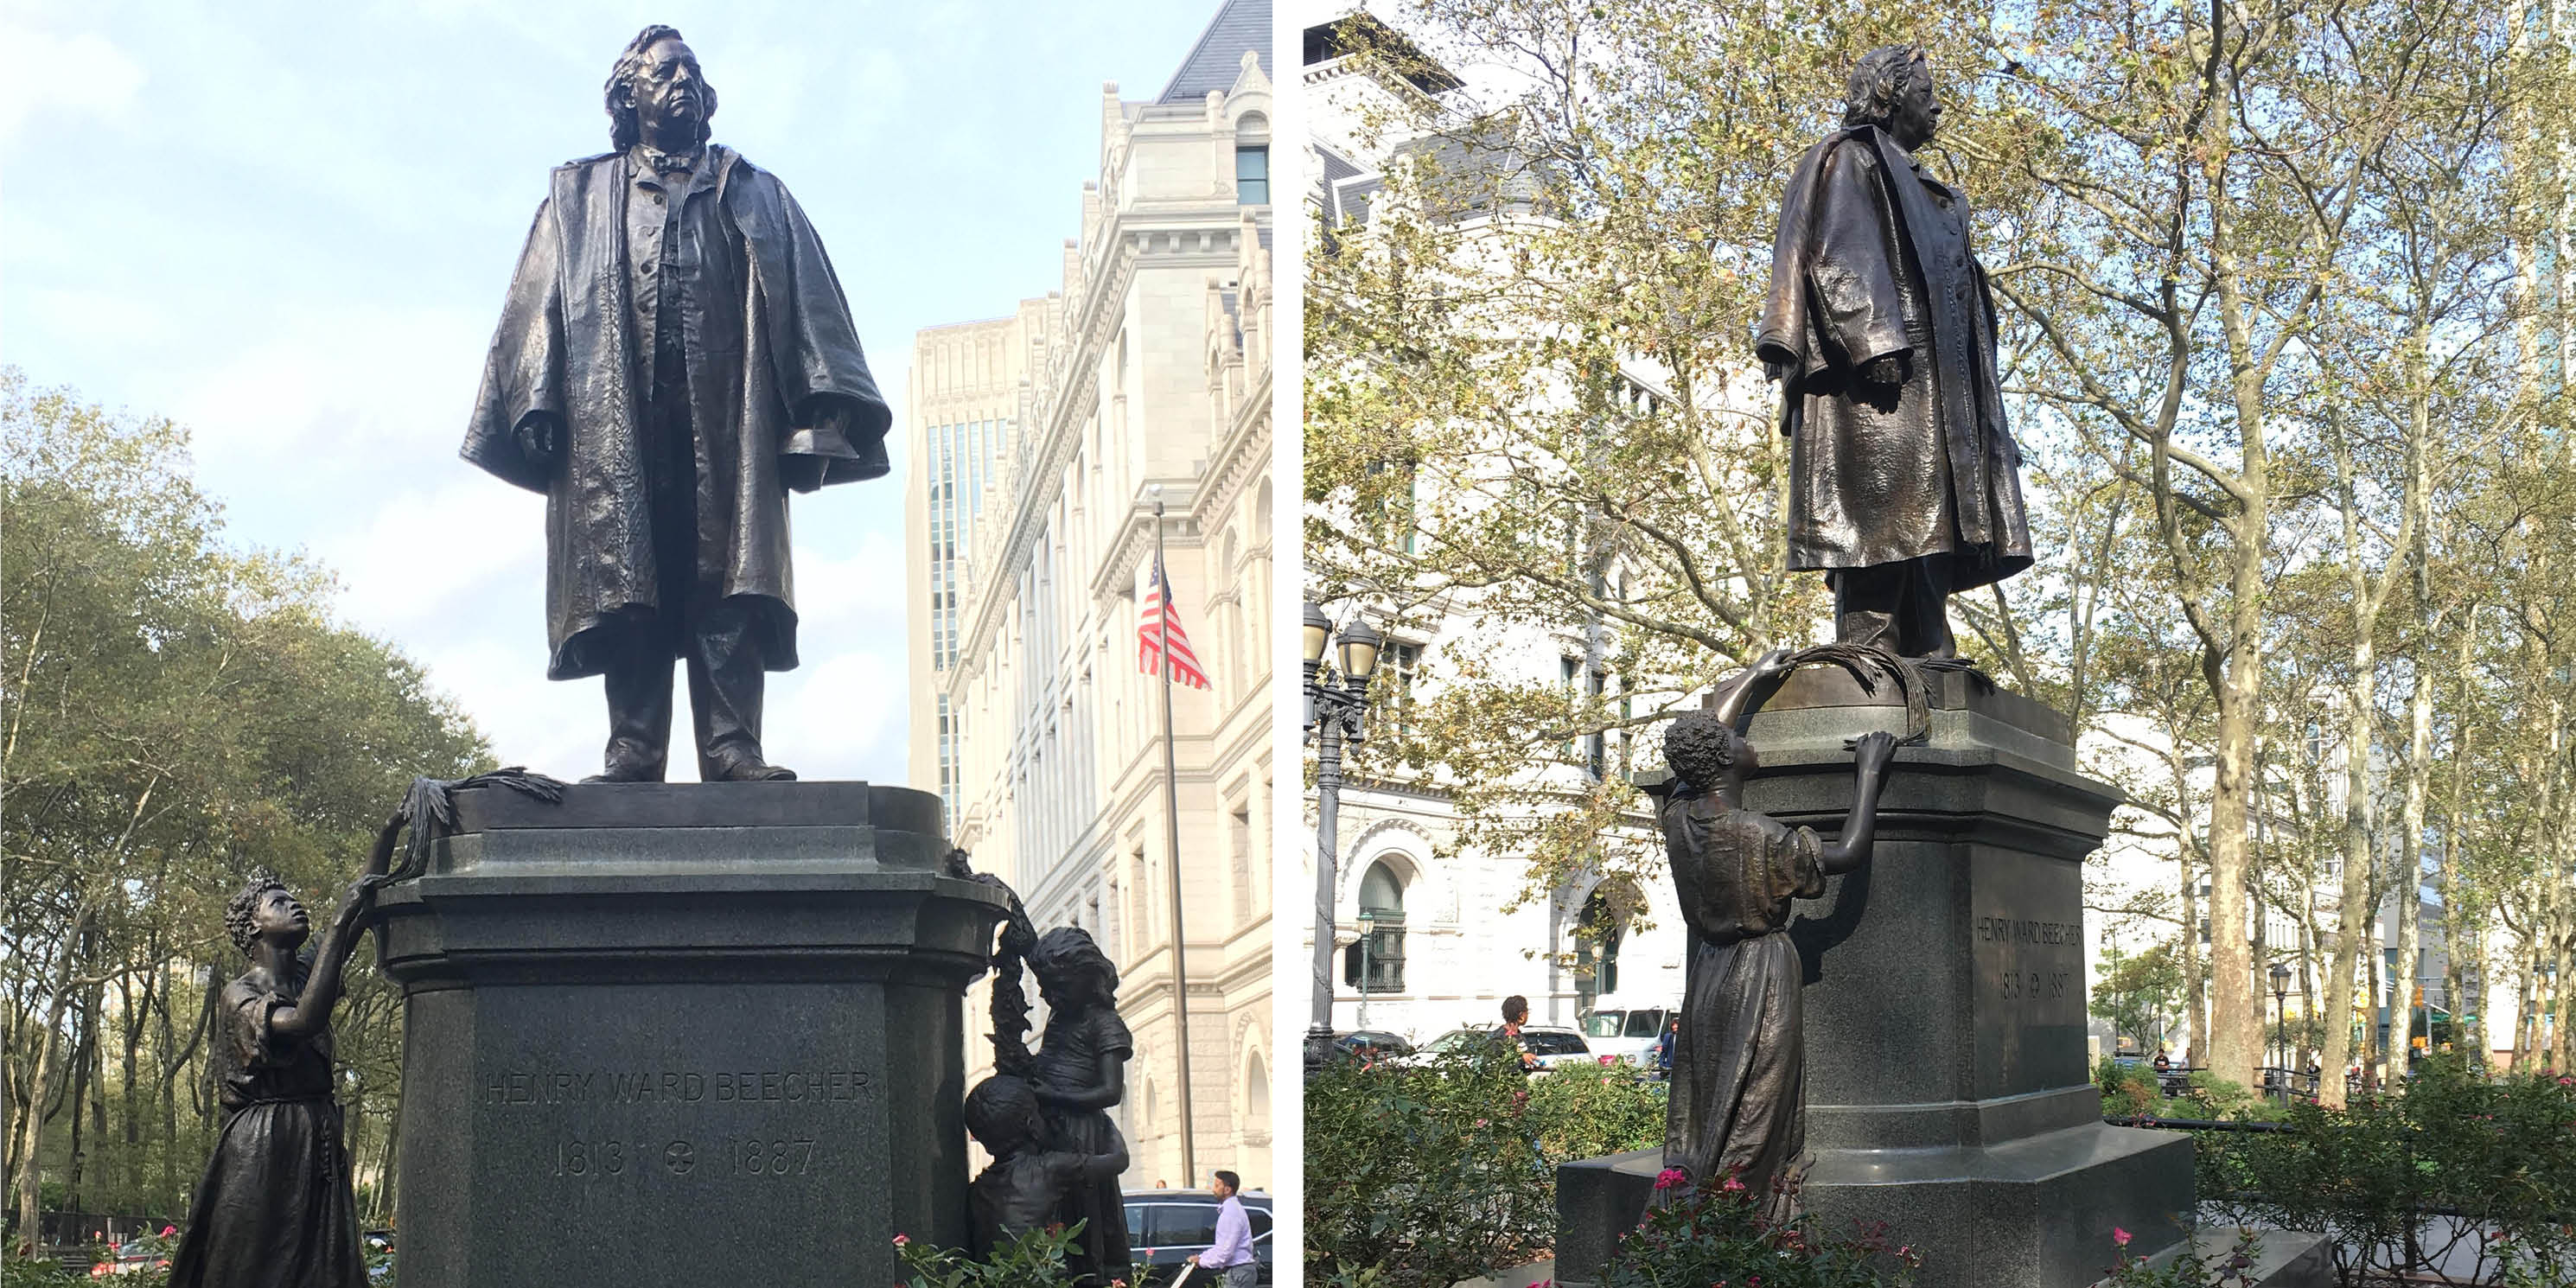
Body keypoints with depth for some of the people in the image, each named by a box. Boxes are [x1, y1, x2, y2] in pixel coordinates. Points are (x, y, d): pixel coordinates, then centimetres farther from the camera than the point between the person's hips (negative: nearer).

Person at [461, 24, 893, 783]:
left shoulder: (750, 195, 23)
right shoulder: (581, 198, 24)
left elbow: (805, 301, 13)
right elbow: (540, 306, 14)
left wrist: (817, 412, -2)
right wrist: (538, 408, -3)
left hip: (725, 414, 0)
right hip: (615, 418, 0)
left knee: (729, 578, -12)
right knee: (626, 583, -10)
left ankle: (733, 749, -19)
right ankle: (632, 751, -14)